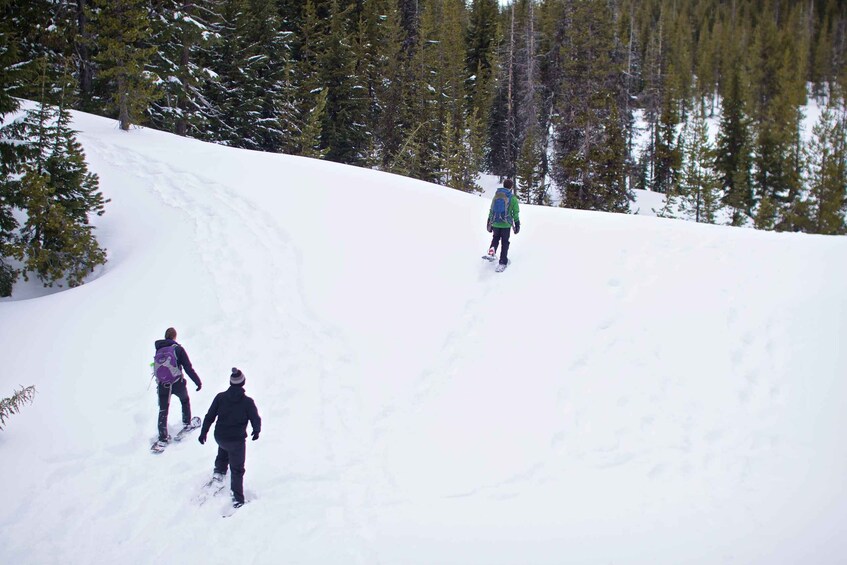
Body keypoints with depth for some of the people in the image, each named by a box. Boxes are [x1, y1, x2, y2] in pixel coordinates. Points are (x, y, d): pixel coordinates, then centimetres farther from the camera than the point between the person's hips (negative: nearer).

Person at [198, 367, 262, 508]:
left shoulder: (220, 397, -7)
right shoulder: (247, 402, -13)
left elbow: (210, 416, -1)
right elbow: (256, 420, -4)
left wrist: (203, 432, 11)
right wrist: (256, 431, 17)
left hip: (219, 437, 3)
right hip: (237, 440, -3)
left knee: (224, 447, 40)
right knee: (237, 469, 11)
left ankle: (219, 471, 34)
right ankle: (237, 498, 11)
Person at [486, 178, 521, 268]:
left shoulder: (496, 196, 2)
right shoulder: (513, 198, -7)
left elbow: (491, 210, 8)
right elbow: (516, 213, -4)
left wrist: (489, 223, 16)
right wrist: (517, 225, 7)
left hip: (495, 223, 3)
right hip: (506, 224, -3)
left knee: (495, 238, 23)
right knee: (504, 242, 10)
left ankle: (491, 252, -3)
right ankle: (503, 262, 9)